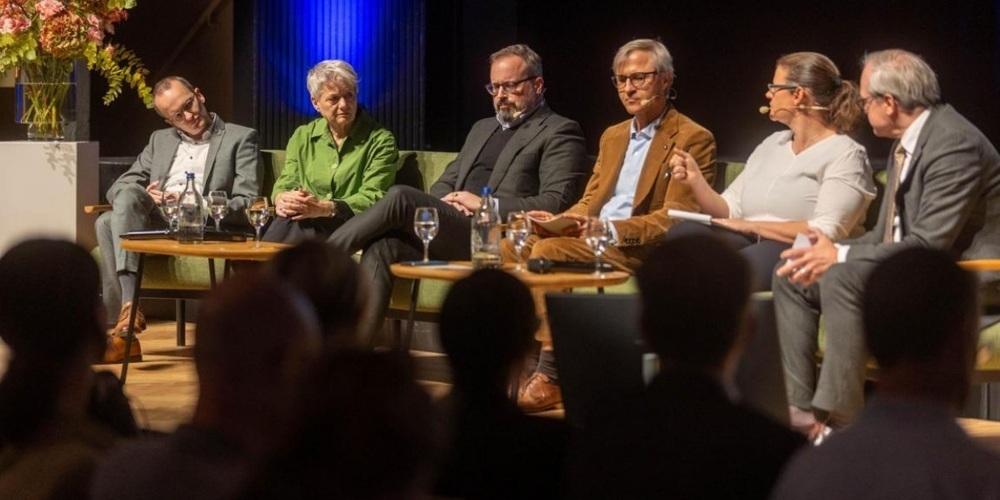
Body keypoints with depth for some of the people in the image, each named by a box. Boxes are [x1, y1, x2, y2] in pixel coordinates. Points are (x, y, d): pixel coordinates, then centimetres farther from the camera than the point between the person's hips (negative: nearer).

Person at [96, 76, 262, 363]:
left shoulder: (240, 139, 9)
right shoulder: (159, 140, 25)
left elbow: (247, 204, -2)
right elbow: (117, 188, 17)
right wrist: (142, 198, -8)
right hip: (153, 224, 5)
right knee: (118, 209, -30)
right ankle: (128, 307, -34)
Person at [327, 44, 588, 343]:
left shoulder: (559, 133, 5)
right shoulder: (483, 128, 29)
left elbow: (556, 203, -8)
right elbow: (447, 181, 29)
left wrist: (484, 205, -10)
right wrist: (445, 203, 3)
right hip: (447, 234, 7)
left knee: (400, 197, -25)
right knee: (383, 246, -24)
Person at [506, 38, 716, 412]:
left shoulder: (693, 140, -3)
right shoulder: (613, 136, 23)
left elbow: (675, 218, -12)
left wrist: (611, 230, -23)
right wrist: (559, 219, 0)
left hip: (641, 251, -8)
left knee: (548, 250, -28)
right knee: (510, 246, -12)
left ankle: (551, 377, -27)